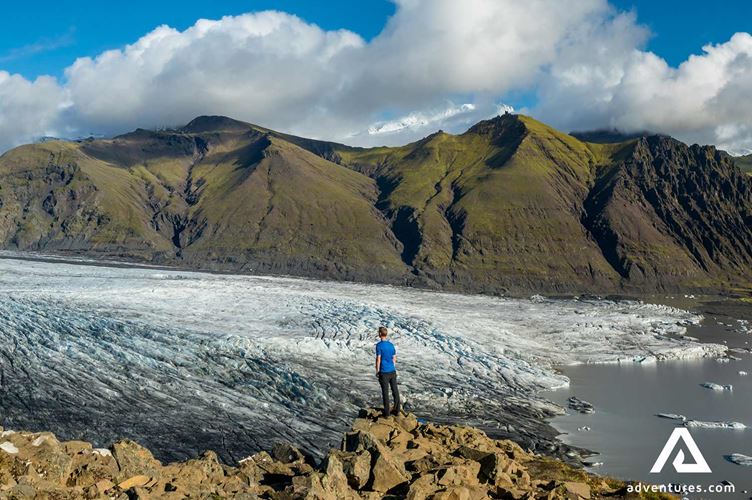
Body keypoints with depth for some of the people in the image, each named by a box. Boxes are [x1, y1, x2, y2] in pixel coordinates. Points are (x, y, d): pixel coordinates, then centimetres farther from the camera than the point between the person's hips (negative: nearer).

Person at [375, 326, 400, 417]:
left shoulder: (379, 345, -12)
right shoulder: (391, 345, 6)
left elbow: (378, 359, -14)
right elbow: (394, 359, 11)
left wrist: (377, 371, -5)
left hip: (384, 372, -5)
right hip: (392, 371, 5)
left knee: (385, 392, 2)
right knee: (395, 391, 12)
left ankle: (386, 412, 7)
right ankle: (397, 410, 18)